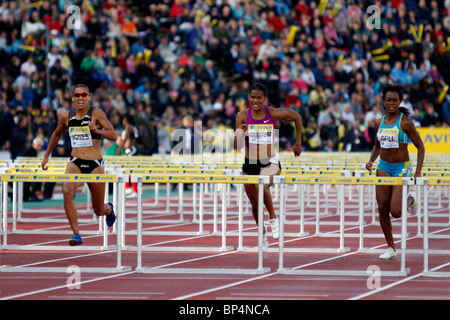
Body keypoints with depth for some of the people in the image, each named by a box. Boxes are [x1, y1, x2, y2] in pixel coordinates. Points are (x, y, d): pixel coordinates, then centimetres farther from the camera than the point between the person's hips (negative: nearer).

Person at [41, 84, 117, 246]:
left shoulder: (96, 113, -5)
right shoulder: (67, 117, 6)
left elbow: (113, 136, -8)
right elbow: (56, 135, 25)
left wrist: (97, 130, -26)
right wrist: (46, 156, 28)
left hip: (95, 164, -2)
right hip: (75, 162, 2)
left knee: (99, 210, 8)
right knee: (67, 191, -30)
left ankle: (109, 209, 49)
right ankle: (76, 235, -26)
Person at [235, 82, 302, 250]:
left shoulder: (274, 114, -9)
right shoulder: (243, 116, -6)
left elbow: (296, 117, 11)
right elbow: (238, 147, -7)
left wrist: (298, 143, 14)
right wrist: (241, 132, -27)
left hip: (270, 163, -3)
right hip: (250, 165, 3)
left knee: (261, 185, -36)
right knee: (255, 206, 13)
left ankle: (273, 218, -12)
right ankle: (263, 236, 39)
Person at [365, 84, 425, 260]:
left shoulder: (405, 122, -10)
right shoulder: (380, 123, 6)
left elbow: (420, 146, -6)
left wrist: (418, 172, -14)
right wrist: (371, 160, 3)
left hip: (402, 168, -5)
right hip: (384, 167, 5)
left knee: (395, 212, -11)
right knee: (382, 209, -1)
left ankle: (410, 199, 24)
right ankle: (391, 248, 10)